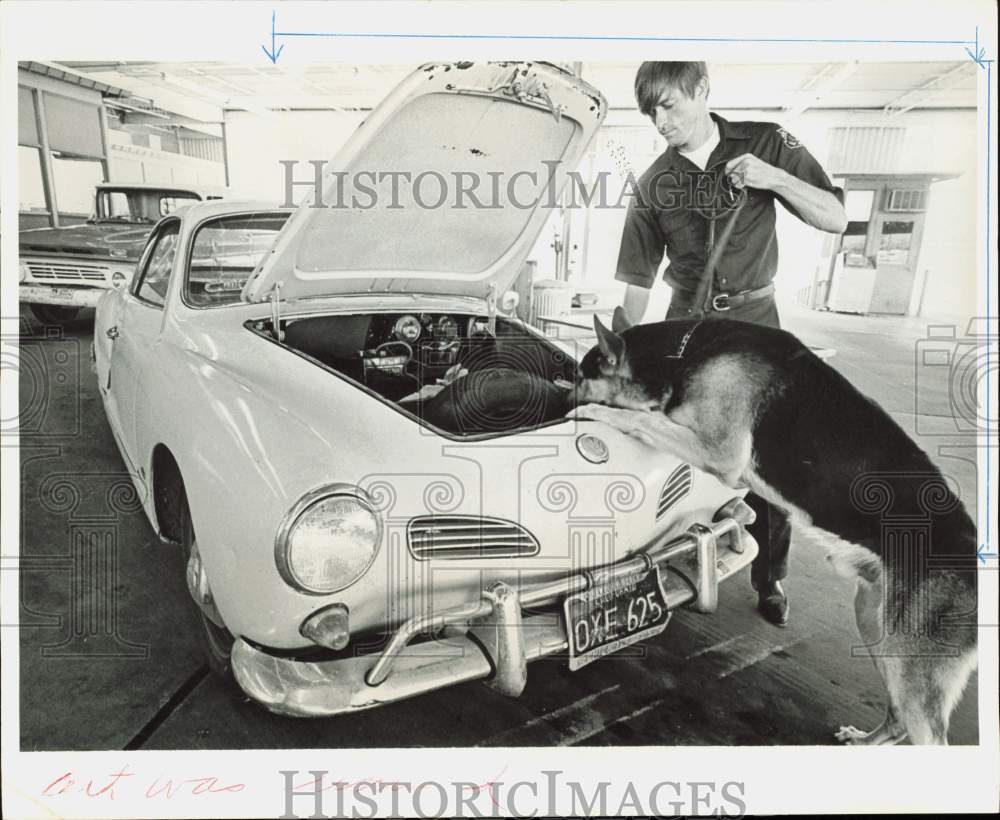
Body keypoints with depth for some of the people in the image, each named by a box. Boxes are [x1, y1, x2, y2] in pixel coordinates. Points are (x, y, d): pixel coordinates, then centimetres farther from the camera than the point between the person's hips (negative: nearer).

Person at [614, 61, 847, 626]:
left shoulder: (765, 144, -2)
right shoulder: (654, 183, 3)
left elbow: (836, 219, -5)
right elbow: (639, 279, 4)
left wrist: (774, 178, -20)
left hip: (753, 323, -2)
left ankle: (771, 580, 16)